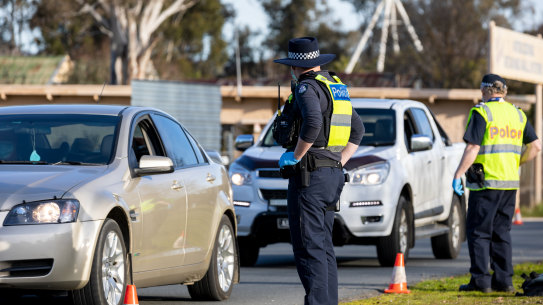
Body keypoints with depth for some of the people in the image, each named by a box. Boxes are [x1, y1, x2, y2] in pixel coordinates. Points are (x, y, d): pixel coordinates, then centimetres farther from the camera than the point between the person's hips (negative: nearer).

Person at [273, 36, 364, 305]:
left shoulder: (307, 87, -11)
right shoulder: (336, 87, 17)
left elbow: (312, 122, -29)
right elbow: (357, 130, 24)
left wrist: (295, 155, -16)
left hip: (309, 174, -9)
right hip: (333, 176, 9)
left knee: (308, 246, -9)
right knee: (323, 245, 12)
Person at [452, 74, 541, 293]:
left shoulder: (481, 112, -8)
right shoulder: (518, 114, 11)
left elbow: (472, 148, -15)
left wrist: (457, 175, -12)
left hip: (486, 182, -6)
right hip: (510, 183, 6)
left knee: (478, 231, -1)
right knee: (502, 232, 12)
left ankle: (480, 280, -5)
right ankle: (504, 280, 9)